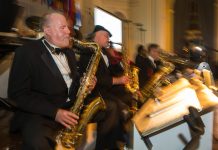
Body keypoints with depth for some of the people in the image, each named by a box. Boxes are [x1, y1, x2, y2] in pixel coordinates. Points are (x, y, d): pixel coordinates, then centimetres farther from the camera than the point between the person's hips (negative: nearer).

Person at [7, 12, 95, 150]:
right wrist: (55, 112, -21)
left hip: (73, 108, 7)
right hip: (40, 113, -7)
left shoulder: (69, 53, 16)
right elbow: (17, 93, -12)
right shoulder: (27, 52, -7)